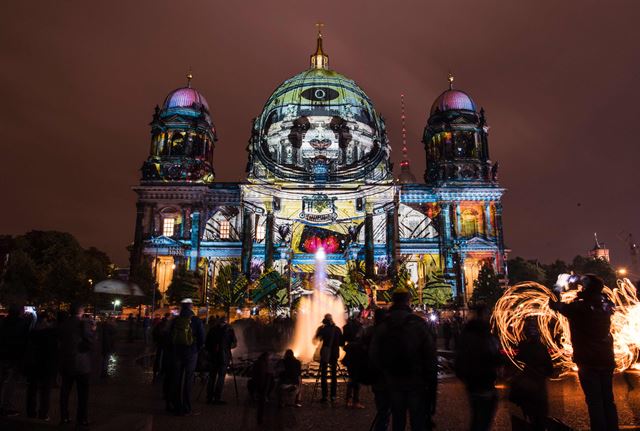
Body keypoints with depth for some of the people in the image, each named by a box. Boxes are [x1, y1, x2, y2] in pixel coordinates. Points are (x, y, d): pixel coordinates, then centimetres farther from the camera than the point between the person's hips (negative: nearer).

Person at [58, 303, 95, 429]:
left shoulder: (63, 324, 1)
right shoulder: (85, 323, -16)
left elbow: (61, 341, 13)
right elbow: (89, 344, -19)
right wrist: (92, 331, -5)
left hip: (65, 363, 5)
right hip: (81, 364, -5)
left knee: (65, 391, 17)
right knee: (83, 393, 5)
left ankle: (64, 417, 26)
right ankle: (82, 420, 10)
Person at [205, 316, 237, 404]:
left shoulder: (212, 329, 9)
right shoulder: (229, 329, 1)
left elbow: (206, 343, 9)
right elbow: (235, 343, -4)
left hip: (213, 355, 3)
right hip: (224, 355, -3)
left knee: (212, 376, 11)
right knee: (221, 377, 0)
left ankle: (209, 398, 14)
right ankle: (217, 398, -4)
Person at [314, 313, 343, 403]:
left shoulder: (323, 329, -11)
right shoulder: (338, 329, -2)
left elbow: (316, 338, 1)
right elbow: (341, 342, 2)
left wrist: (319, 330, 8)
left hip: (325, 354, -3)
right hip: (335, 354, 3)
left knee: (323, 375, 5)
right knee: (334, 374, 12)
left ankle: (324, 396, 3)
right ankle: (333, 396, 12)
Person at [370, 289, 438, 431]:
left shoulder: (382, 326, -3)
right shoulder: (419, 324, -13)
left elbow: (374, 356, 0)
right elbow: (431, 357, -12)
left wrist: (386, 376, 11)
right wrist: (432, 383, -2)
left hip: (393, 383, 3)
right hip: (416, 382, -3)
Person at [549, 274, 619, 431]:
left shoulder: (579, 307, -16)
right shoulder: (605, 306, 0)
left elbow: (555, 305, -3)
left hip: (588, 362, -6)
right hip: (606, 360, 6)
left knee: (594, 401, 0)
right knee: (608, 400, 15)